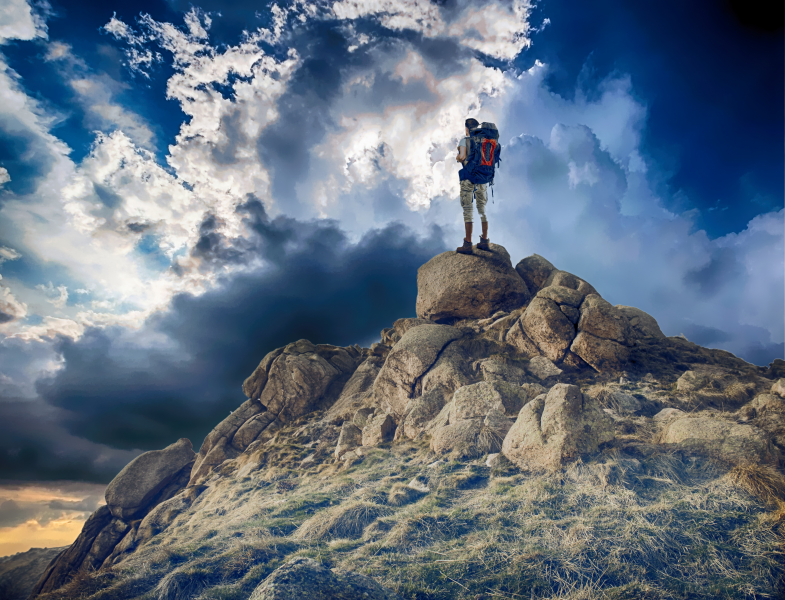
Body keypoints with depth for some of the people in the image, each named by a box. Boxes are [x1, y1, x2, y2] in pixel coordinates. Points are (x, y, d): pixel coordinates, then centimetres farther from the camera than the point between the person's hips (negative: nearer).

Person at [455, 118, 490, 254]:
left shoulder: (465, 141, -4)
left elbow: (462, 157, -17)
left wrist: (457, 157, 5)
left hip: (468, 178, -5)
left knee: (468, 209, -2)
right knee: (482, 208, 12)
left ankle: (468, 244, -4)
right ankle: (484, 241, 15)